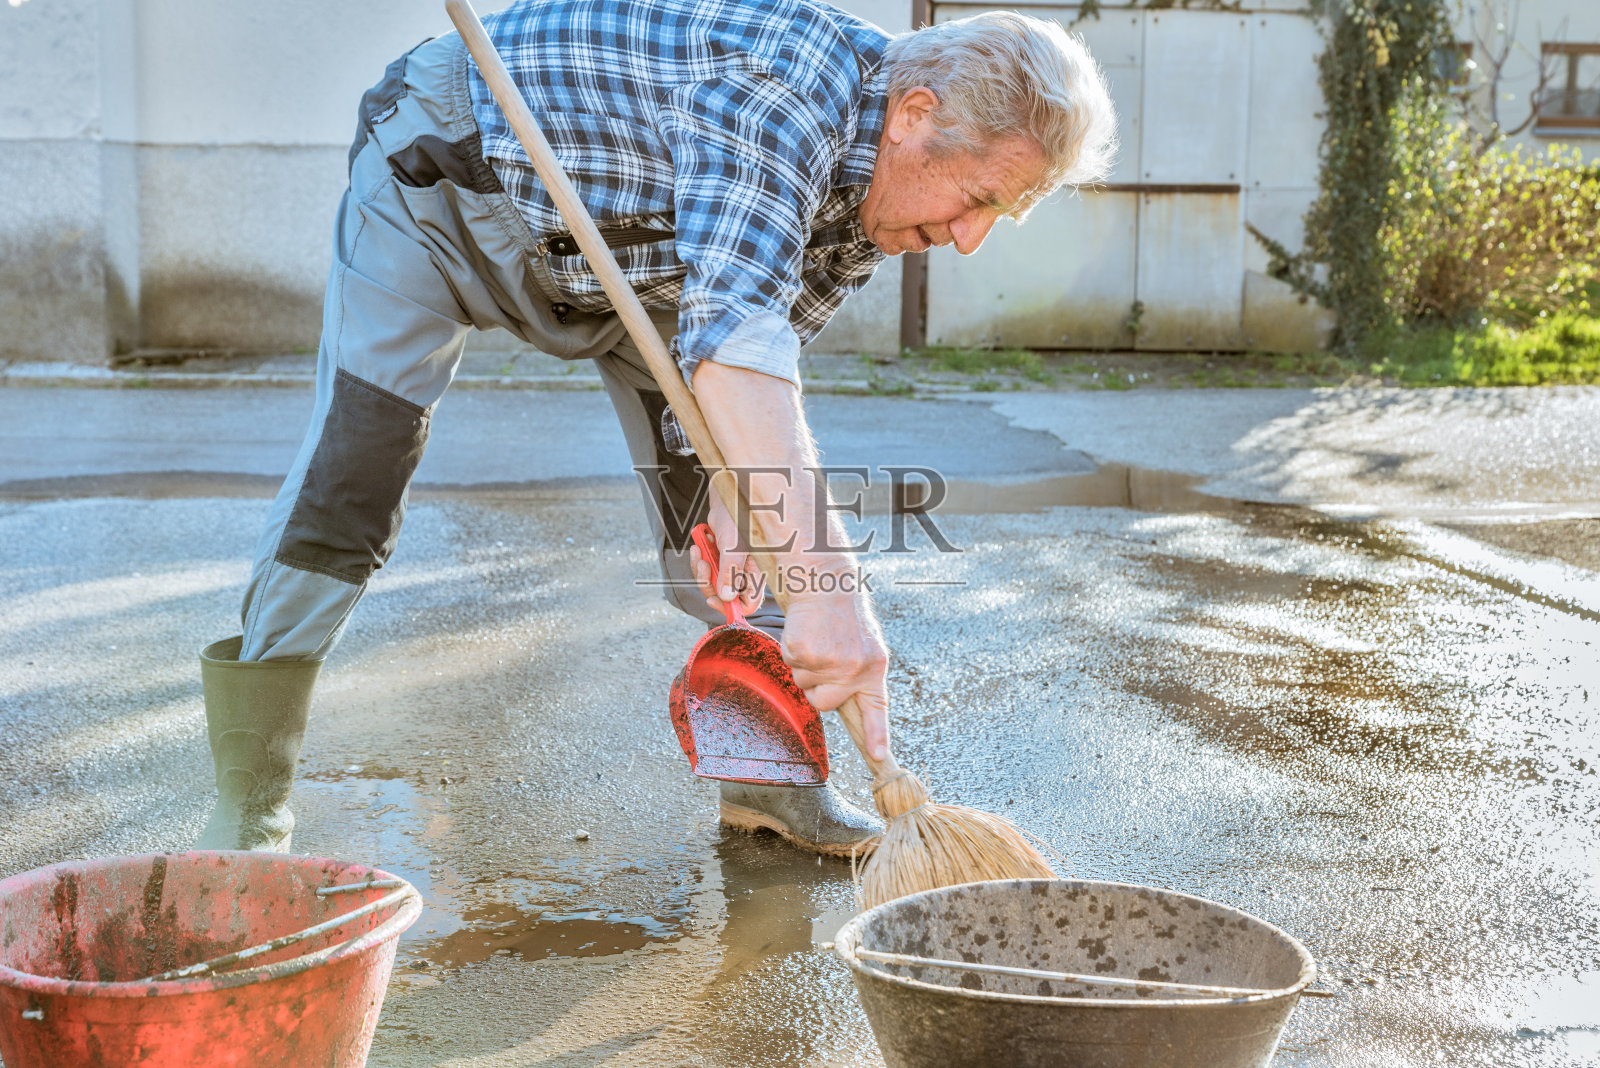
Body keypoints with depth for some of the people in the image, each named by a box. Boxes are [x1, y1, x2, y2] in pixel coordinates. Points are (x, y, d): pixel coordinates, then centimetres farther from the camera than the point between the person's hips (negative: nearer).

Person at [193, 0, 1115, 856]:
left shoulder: (877, 176, -11)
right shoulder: (783, 85, -38)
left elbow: (770, 348, -5)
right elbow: (731, 334, -50)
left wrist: (737, 496, -22)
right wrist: (823, 583, -55)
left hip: (624, 250, 7)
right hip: (444, 173, -7)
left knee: (709, 477, -1)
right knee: (349, 476, -12)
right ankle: (252, 802, 0)